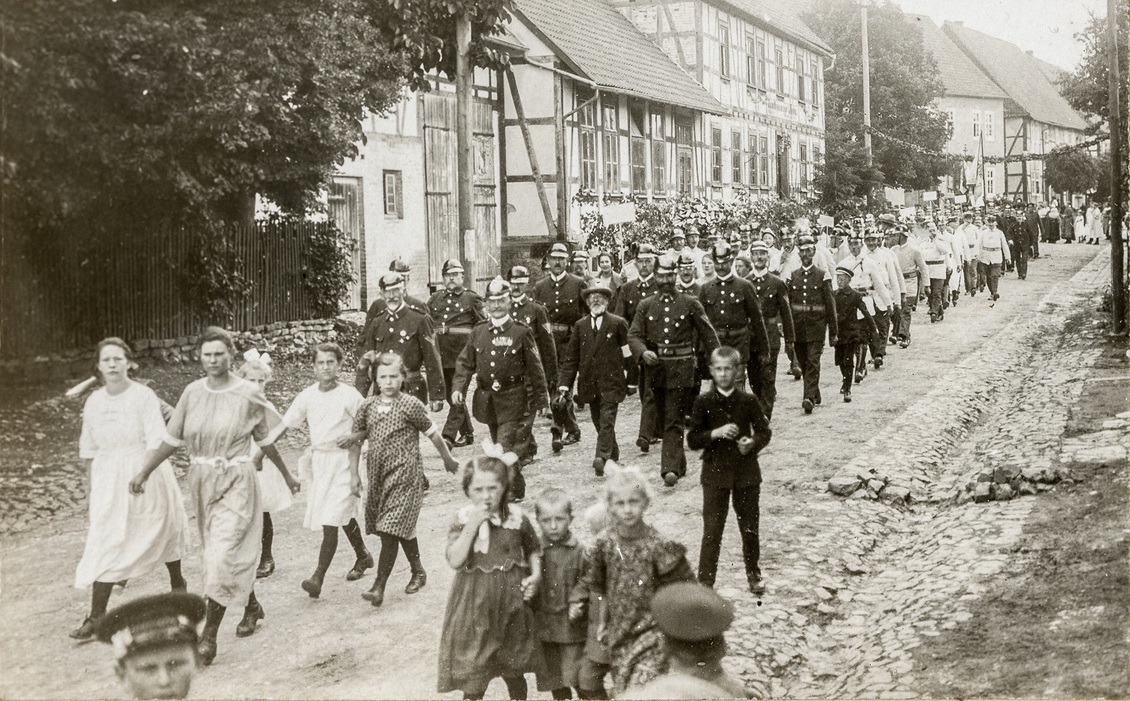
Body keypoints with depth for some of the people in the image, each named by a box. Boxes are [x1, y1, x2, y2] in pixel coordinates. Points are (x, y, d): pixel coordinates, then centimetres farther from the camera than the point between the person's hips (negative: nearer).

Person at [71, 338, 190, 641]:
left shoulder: (144, 396, -11)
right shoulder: (94, 402, 3)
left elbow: (157, 443, -17)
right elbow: (90, 451, 10)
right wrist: (90, 492, 12)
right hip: (109, 481, 3)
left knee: (163, 532, 13)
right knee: (104, 545, -3)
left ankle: (177, 584, 39)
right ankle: (96, 617, 4)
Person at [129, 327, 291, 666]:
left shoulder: (248, 394, -7)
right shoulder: (193, 393, 2)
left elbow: (266, 442, 4)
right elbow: (172, 440, 6)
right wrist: (144, 472, 1)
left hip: (235, 483, -4)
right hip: (201, 481, 4)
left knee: (222, 556, -11)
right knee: (232, 553, 16)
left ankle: (208, 637, -7)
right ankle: (252, 606, 41)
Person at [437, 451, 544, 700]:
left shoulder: (517, 517, -5)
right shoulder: (462, 519, -8)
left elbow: (533, 550, 11)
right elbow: (455, 561, -19)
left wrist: (535, 575, -6)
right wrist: (473, 524, -24)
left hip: (510, 601, 1)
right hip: (475, 603, -1)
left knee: (514, 671, 17)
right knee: (473, 676, 4)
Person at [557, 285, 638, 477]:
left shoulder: (618, 324, 0)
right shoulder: (580, 326, 9)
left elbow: (630, 354, 4)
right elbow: (570, 358, 8)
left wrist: (632, 382, 5)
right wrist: (564, 385, 1)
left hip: (611, 383, -4)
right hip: (589, 384, 4)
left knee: (606, 421, -13)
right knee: (599, 423, 11)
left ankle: (602, 457, -21)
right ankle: (613, 455, 27)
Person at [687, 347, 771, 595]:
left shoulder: (748, 401, -2)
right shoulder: (704, 402, -4)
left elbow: (765, 432, 4)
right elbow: (692, 440, -5)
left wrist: (753, 442, -17)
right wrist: (715, 433, -20)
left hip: (747, 472, 1)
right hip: (715, 473, -1)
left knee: (750, 527, 13)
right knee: (712, 530, -3)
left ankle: (753, 574, 32)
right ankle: (705, 581, 3)